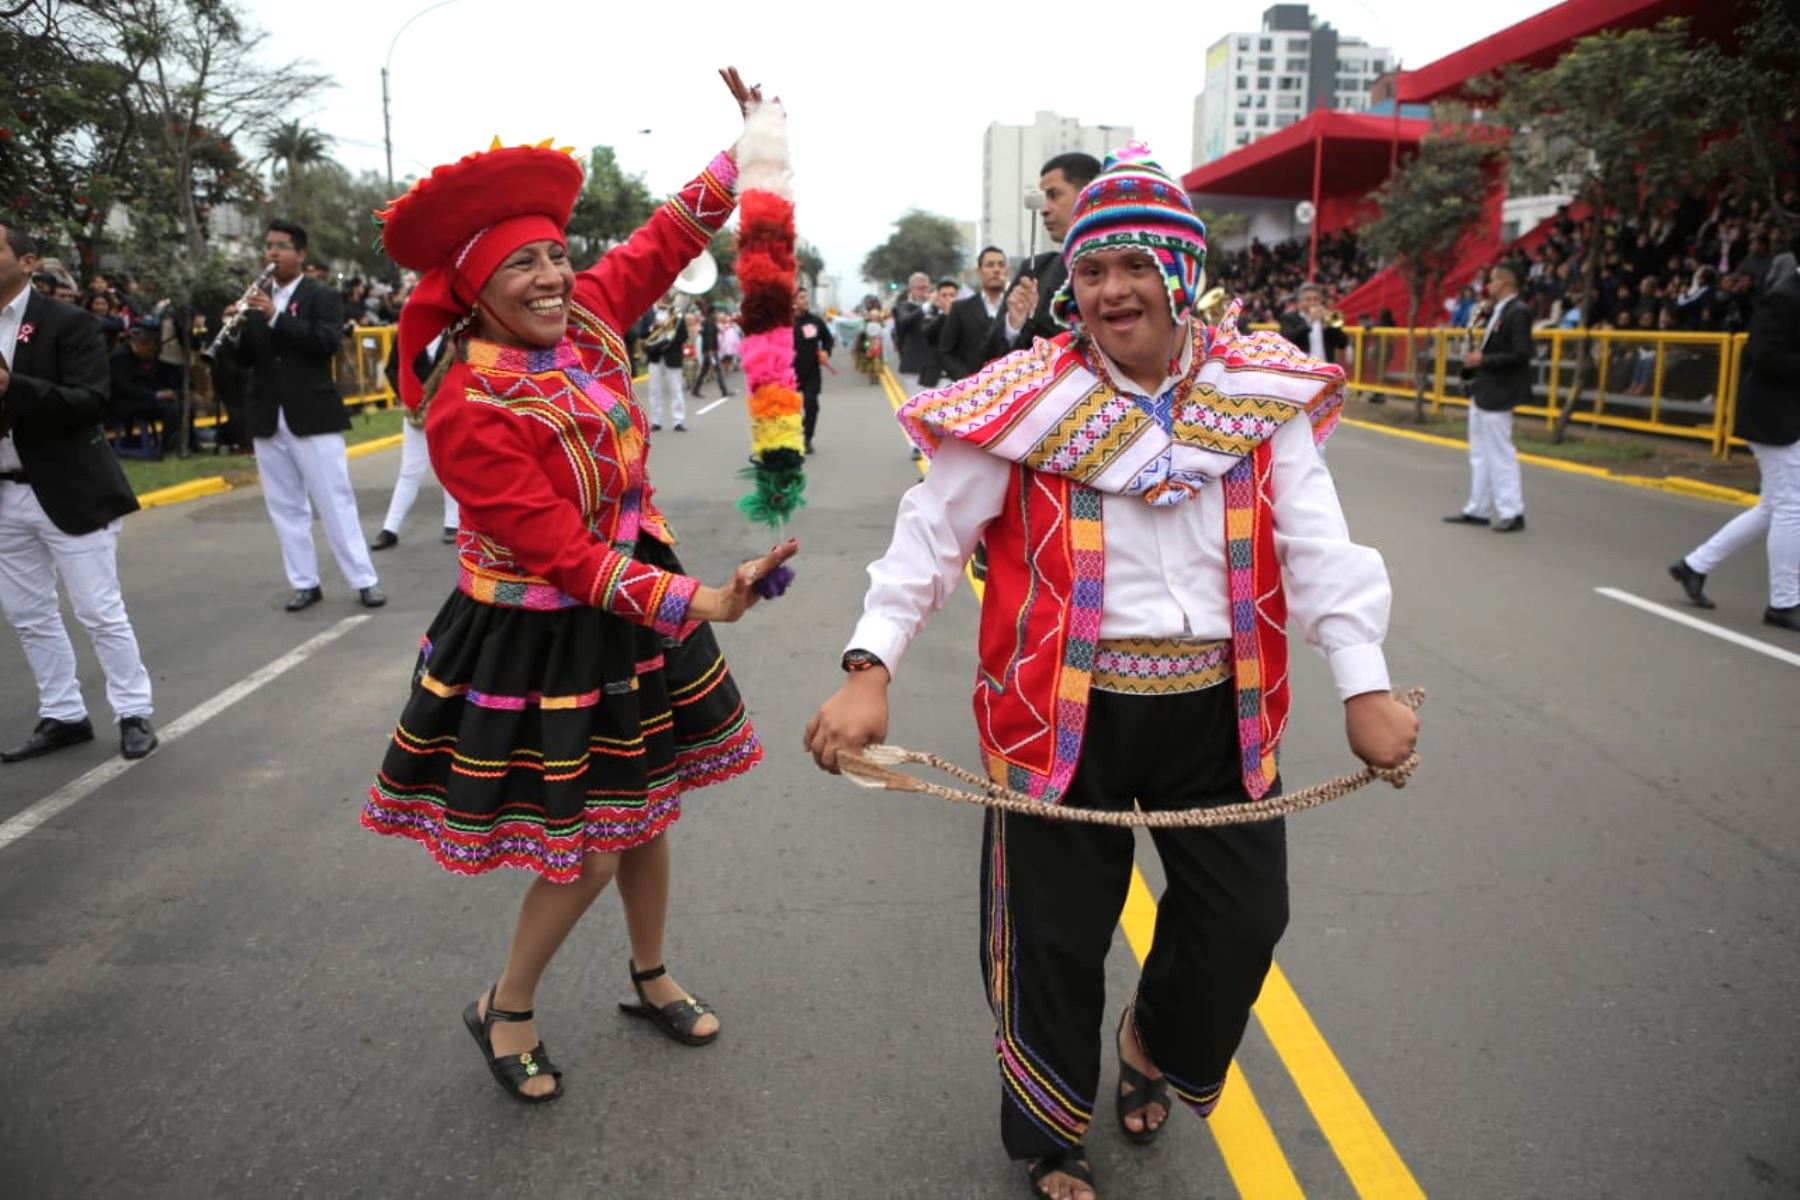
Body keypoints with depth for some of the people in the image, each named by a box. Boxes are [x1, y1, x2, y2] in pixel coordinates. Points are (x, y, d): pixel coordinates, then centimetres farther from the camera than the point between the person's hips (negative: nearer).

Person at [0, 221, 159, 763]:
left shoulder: (67, 323, -9)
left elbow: (91, 403, -19)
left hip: (70, 492, -6)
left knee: (100, 611, 0)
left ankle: (134, 715, 11)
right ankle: (63, 716, 23)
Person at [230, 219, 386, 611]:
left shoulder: (323, 296, -1)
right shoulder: (257, 300, 14)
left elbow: (329, 341, -18)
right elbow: (246, 359, 11)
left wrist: (277, 317, -22)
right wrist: (236, 331, -9)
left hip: (313, 416, -5)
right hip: (268, 419, 5)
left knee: (335, 501, -3)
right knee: (285, 507, 8)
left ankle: (365, 581, 3)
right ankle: (305, 583, 15)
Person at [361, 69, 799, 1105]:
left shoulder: (585, 320, -4)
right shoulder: (468, 410, -23)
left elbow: (668, 240, 10)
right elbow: (565, 554, -27)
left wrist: (748, 145, 7)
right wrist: (699, 605, -34)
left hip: (631, 614, 7)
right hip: (542, 645, -6)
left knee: (646, 813, 18)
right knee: (586, 852, 2)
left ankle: (653, 979, 43)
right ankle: (507, 1010, 31)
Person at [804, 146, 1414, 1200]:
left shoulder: (1260, 389, 0)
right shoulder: (1032, 398, -9)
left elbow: (1316, 542, -1)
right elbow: (933, 535, -8)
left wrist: (1364, 684, -9)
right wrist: (870, 670, -18)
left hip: (1220, 708, 3)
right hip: (1068, 712, -3)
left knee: (1246, 918, 15)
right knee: (1055, 937, 9)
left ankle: (1156, 1046, 50)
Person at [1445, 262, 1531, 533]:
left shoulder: (1518, 312, -14)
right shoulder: (1499, 312, 14)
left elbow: (1520, 355, -21)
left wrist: (1483, 360, -18)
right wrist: (1476, 357, 2)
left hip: (1497, 395, -10)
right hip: (1482, 392, 10)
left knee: (1501, 455, -4)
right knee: (1479, 455, 14)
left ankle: (1512, 513, 3)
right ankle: (1478, 509, 21)